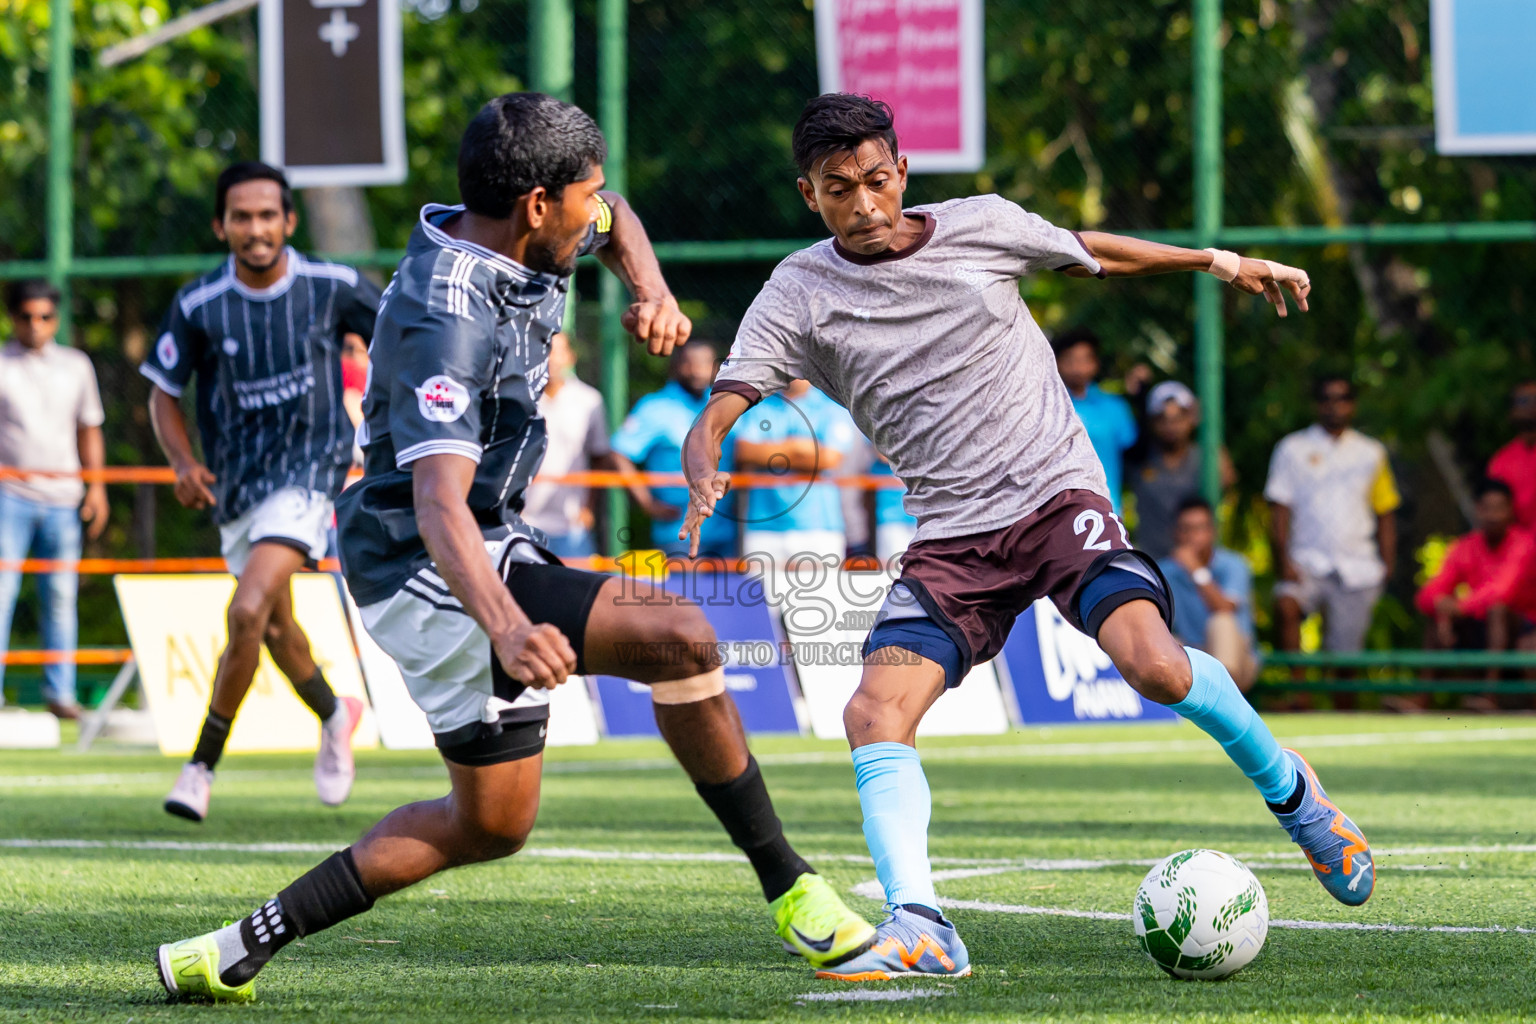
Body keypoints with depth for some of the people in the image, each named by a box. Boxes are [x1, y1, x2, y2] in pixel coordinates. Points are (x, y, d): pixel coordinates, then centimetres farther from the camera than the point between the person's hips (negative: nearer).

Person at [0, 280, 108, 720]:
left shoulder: (76, 366, 14)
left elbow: (89, 431, 20)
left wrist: (96, 486, 13)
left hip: (62, 497, 3)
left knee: (61, 595, 2)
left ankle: (60, 692, 8)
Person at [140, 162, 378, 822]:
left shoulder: (332, 288, -9)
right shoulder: (198, 306, -8)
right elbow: (163, 393, 3)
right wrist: (183, 462, -12)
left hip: (308, 469, -3)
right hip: (236, 485, 3)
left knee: (248, 612, -22)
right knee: (276, 627, 16)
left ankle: (202, 767, -14)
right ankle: (335, 716, 46)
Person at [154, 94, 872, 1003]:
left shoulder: (525, 244, 2)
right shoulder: (449, 320, -27)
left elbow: (613, 217, 27)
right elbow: (439, 505, -39)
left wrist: (653, 293, 4)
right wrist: (505, 625, -56)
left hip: (489, 560, 11)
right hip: (433, 576, -11)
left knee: (491, 824, 15)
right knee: (680, 638, -22)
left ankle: (242, 949, 16)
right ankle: (787, 888, -14)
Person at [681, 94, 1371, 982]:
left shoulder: (981, 226, 1)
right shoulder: (798, 297, -1)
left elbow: (1091, 255, 21)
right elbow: (718, 415, -9)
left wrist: (1220, 261, 18)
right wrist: (705, 476, -32)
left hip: (1057, 492, -2)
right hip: (951, 536, 2)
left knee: (1156, 666, -24)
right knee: (875, 714, -20)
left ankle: (1286, 787, 3)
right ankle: (919, 929, -25)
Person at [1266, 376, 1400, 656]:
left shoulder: (1371, 453, 15)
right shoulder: (1293, 449, 8)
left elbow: (1385, 515, 18)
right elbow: (1280, 510, 2)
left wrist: (1387, 566, 6)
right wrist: (1284, 561, -11)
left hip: (1357, 570, 2)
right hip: (1308, 566, -2)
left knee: (1346, 655, -3)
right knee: (1286, 605, -32)